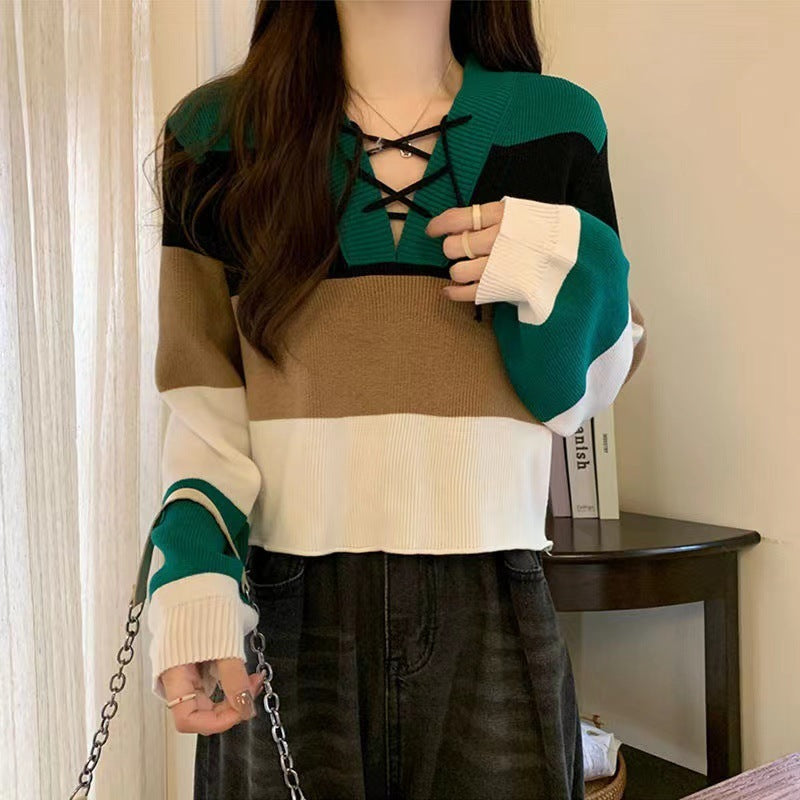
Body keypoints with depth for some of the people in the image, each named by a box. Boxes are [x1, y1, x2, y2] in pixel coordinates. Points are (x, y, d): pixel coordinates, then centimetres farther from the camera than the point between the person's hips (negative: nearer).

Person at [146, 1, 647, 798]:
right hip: (282, 618, 0)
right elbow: (204, 407, 0)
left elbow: (576, 392, 8)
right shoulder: (216, 132, 1)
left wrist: (568, 277, -11)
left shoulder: (558, 122, 3)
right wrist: (192, 581, -15)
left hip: (493, 614, 1)